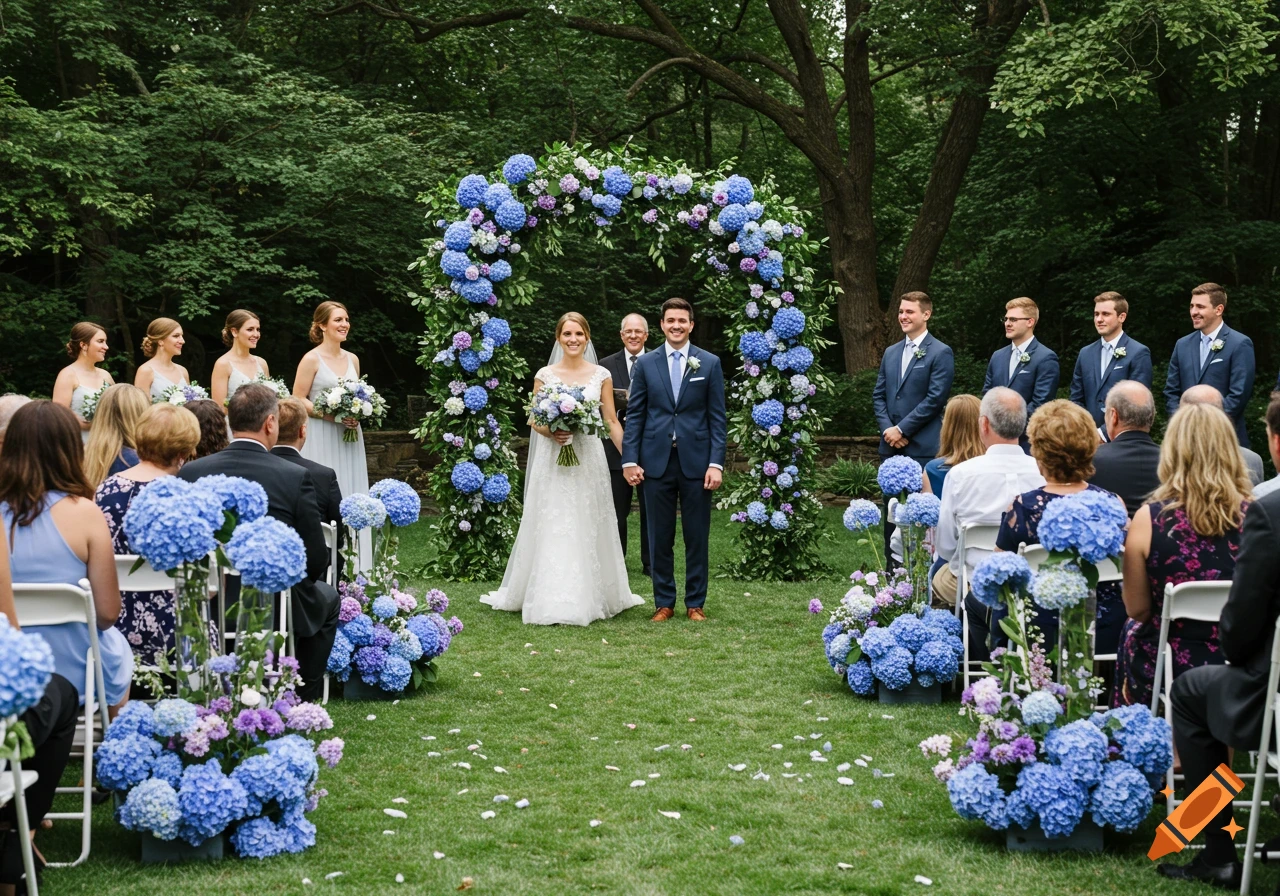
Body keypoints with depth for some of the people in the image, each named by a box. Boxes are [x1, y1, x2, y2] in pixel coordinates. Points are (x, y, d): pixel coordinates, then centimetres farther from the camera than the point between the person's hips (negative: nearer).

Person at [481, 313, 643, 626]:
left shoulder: (601, 375, 5)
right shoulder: (545, 375, 3)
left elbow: (611, 421, 6)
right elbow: (534, 420, 7)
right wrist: (550, 432, -14)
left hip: (589, 459, 1)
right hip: (553, 459, -1)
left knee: (588, 527, 4)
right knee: (552, 528, -2)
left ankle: (590, 596, 14)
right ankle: (551, 600, 4)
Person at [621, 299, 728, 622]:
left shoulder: (710, 364, 4)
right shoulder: (646, 364, 7)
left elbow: (718, 418, 2)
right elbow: (635, 415, 6)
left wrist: (716, 463, -7)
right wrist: (630, 460, -3)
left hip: (696, 462, -1)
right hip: (656, 462, 1)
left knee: (697, 537, 5)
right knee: (660, 538, 6)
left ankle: (696, 603, 15)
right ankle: (664, 602, 16)